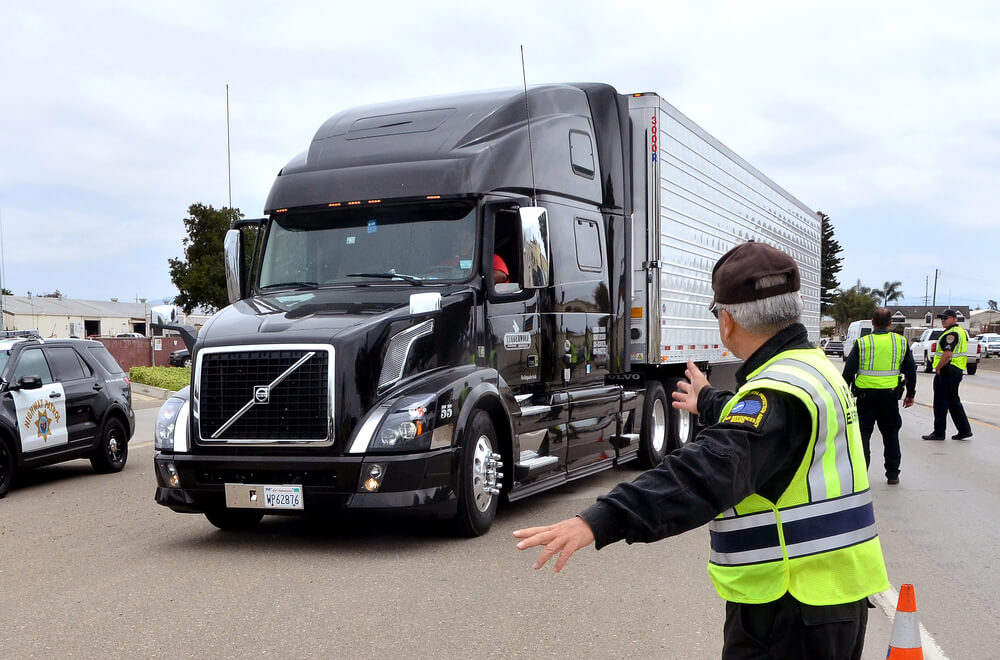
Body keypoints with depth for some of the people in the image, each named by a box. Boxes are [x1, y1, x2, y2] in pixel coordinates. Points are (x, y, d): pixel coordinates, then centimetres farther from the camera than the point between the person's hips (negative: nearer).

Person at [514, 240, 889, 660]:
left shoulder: (781, 391, -24)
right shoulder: (810, 366, 10)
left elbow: (712, 470, -40)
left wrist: (601, 522, -50)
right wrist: (710, 403, 49)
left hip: (792, 611, -10)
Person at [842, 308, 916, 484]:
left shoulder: (862, 343, -5)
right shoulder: (901, 342, 3)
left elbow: (848, 372, -4)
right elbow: (910, 371, 9)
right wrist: (910, 394, 19)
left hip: (866, 395, -2)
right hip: (890, 396, 2)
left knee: (863, 435, 5)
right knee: (891, 435, 13)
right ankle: (893, 474, 18)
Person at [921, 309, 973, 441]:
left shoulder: (951, 333, -17)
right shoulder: (961, 331, 16)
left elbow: (947, 355, -26)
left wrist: (938, 368, -15)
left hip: (947, 371, -10)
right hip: (957, 371, 10)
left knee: (940, 403, -3)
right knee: (954, 401, 16)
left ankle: (939, 432, 2)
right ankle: (965, 430, 18)